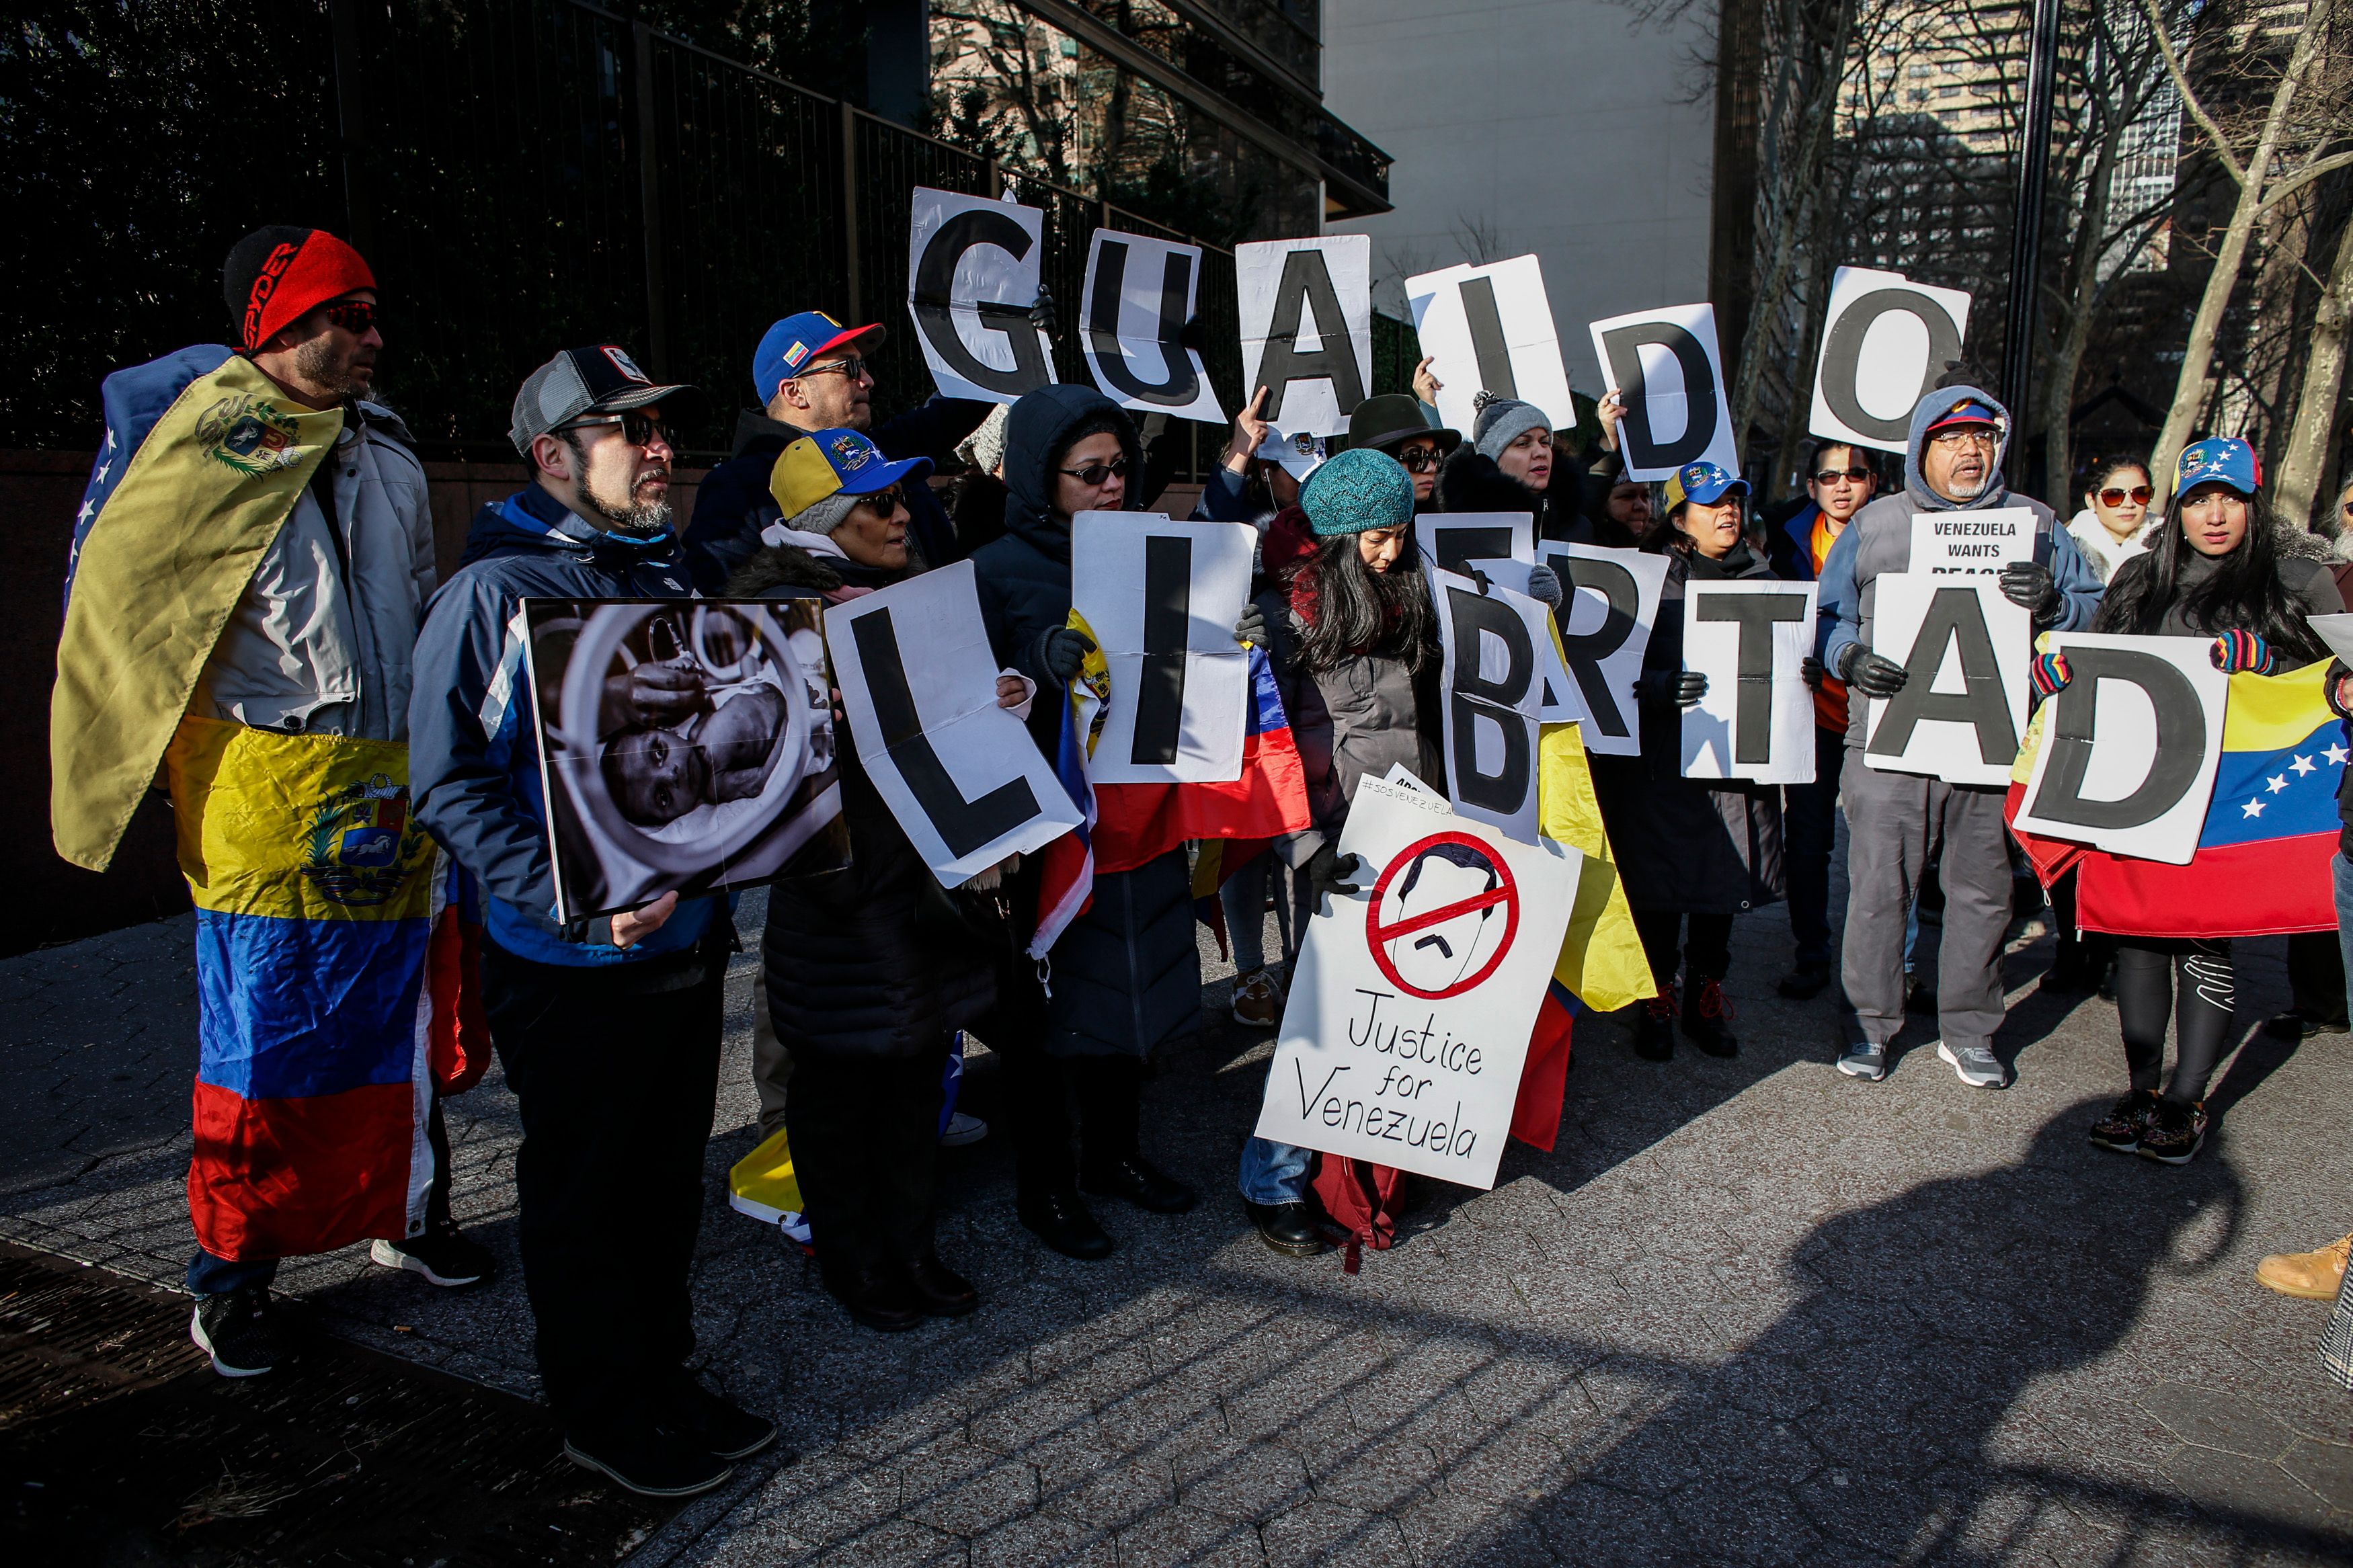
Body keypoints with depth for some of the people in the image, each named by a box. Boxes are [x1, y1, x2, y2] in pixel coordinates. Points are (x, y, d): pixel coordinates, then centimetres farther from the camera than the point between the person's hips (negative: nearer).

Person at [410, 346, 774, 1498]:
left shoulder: (671, 573, 11)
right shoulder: (499, 591, -12)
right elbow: (452, 784, -17)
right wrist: (578, 898, -26)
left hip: (690, 934, 7)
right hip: (576, 964, -7)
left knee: (668, 1179, 18)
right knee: (581, 1197, 10)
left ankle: (664, 1378, 35)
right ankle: (602, 1414, 27)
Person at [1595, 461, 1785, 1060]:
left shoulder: (1760, 577, 14)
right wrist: (1664, 688, -26)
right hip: (1666, 759, -4)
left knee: (1724, 878, 10)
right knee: (1662, 883, 0)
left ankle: (1706, 997, 26)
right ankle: (1656, 998, 16)